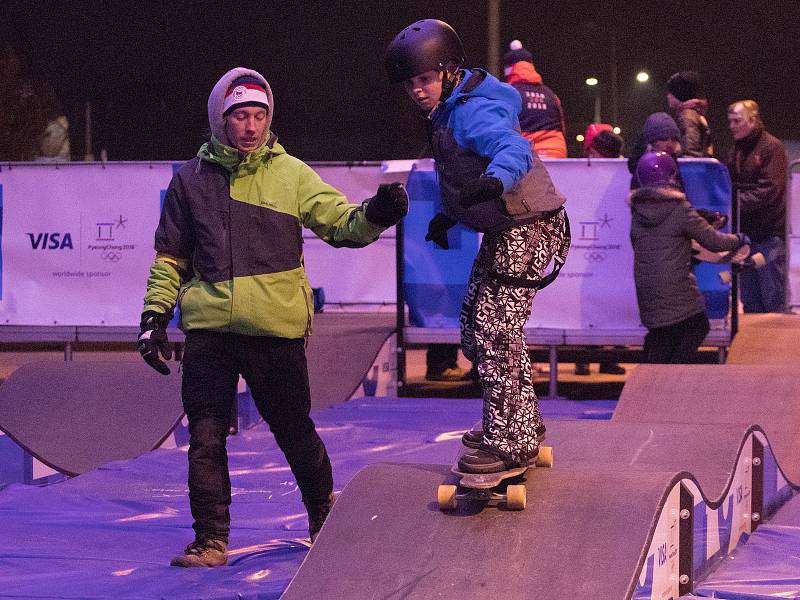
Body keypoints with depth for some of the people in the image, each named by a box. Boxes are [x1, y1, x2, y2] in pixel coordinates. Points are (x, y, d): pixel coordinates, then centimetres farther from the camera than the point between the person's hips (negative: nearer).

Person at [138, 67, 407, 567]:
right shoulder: (192, 180, 8)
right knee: (206, 437, -3)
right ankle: (211, 540, 7)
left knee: (294, 430, 9)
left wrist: (376, 215, -22)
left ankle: (324, 513, 32)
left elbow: (340, 223, -2)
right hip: (209, 328, 1)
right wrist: (154, 316, 10)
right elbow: (171, 257, 16)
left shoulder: (290, 174, 4)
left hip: (276, 329, -1)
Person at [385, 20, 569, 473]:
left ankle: (512, 443, -5)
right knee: (476, 322, 16)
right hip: (504, 232, 11)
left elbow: (515, 148, -44)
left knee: (497, 331, -12)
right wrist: (449, 216, 25)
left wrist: (494, 180, -63)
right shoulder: (447, 111, 9)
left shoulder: (473, 112, -24)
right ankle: (521, 421, 28)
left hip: (528, 230, -11)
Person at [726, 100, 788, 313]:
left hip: (769, 233, -7)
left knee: (773, 301, -4)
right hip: (746, 232, 7)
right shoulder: (737, 150, 15)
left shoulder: (772, 147, -8)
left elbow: (769, 190, -18)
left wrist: (736, 203, -24)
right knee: (750, 300, 11)